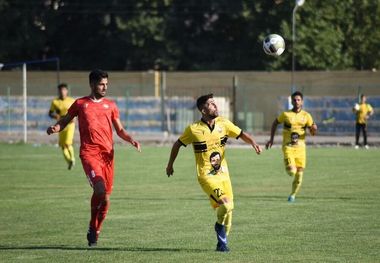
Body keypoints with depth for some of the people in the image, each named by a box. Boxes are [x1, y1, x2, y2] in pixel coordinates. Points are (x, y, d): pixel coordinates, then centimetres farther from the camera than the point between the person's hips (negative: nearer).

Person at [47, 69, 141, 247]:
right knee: (100, 188, -24)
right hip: (89, 153, -3)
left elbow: (119, 130, 19)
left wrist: (131, 140, 0)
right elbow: (65, 121, 16)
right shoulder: (80, 104, 9)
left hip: (107, 154, 3)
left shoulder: (110, 105, 16)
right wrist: (55, 128, -6)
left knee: (105, 196, 2)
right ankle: (93, 228, -8)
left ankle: (95, 232, 19)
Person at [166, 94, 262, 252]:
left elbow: (242, 135, 5)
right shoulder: (193, 129, -10)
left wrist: (253, 143, -16)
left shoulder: (223, 123, 0)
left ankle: (222, 242, 24)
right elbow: (178, 144, 4)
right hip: (206, 176, -5)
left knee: (228, 208, 5)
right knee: (226, 205, -22)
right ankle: (220, 226, 8)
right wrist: (170, 165, 13)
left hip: (223, 173, 5)